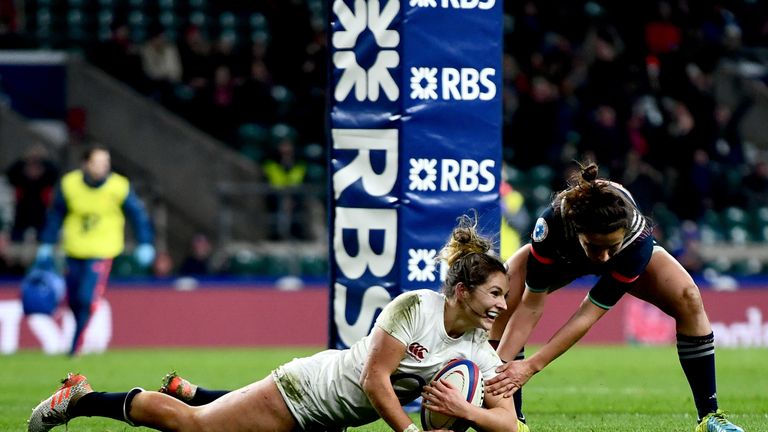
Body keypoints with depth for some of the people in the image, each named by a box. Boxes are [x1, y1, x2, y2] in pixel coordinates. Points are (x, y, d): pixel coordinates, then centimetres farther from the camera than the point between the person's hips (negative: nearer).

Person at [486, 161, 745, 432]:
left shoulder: (638, 239, -43)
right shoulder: (553, 222, -44)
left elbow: (589, 314, -42)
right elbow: (531, 306, -35)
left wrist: (531, 366, -47)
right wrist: (499, 364, -45)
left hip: (628, 257, 0)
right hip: (561, 255, 0)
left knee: (688, 298, -25)